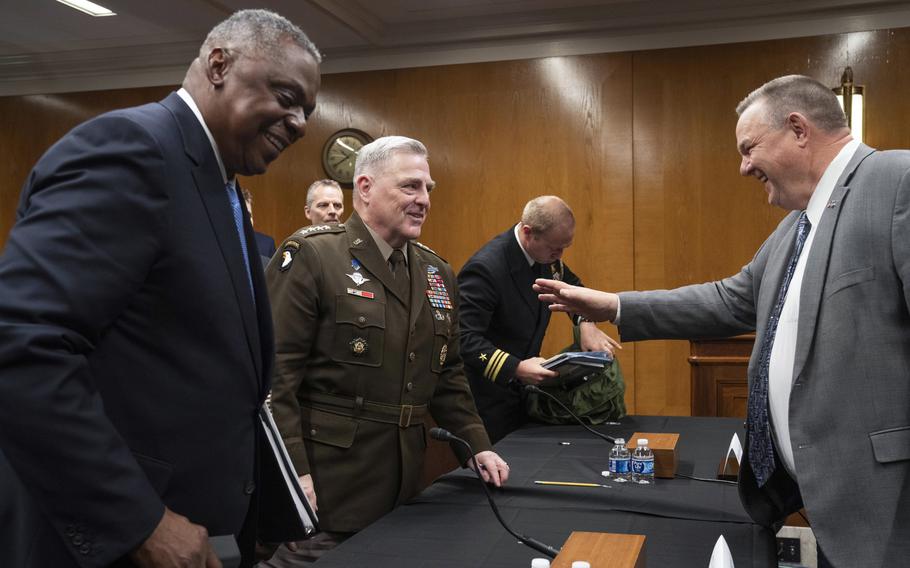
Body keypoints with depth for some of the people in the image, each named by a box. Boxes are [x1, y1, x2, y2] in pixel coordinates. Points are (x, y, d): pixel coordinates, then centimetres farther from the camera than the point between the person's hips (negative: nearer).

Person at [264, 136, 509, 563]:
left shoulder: (437, 272, 12)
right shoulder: (311, 256, -11)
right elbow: (275, 371, -15)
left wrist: (478, 446, 10)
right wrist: (294, 472, -19)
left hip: (401, 481, 7)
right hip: (326, 483, -7)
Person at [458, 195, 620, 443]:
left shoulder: (545, 254, -2)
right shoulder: (485, 267, -26)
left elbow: (571, 285, 17)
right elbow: (464, 337, -28)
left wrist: (586, 323, -2)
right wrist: (515, 369, -34)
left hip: (523, 386, 7)